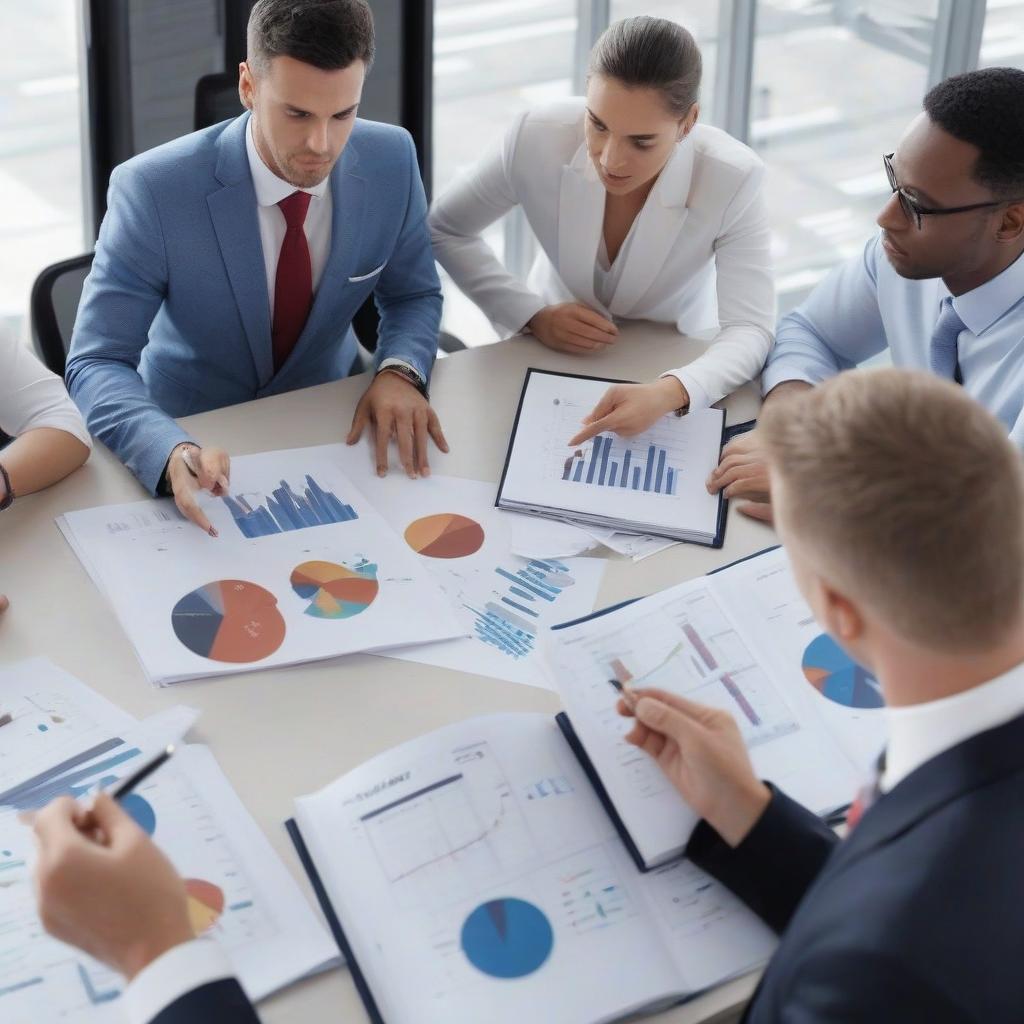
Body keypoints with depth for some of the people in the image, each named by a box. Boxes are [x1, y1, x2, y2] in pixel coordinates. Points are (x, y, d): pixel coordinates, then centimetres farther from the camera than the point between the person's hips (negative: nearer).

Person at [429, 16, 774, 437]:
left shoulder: (731, 180, -25)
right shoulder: (539, 138, -21)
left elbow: (749, 329, -27)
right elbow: (443, 229, -5)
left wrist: (670, 393, -47)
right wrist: (532, 316, -16)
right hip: (554, 351, 0)